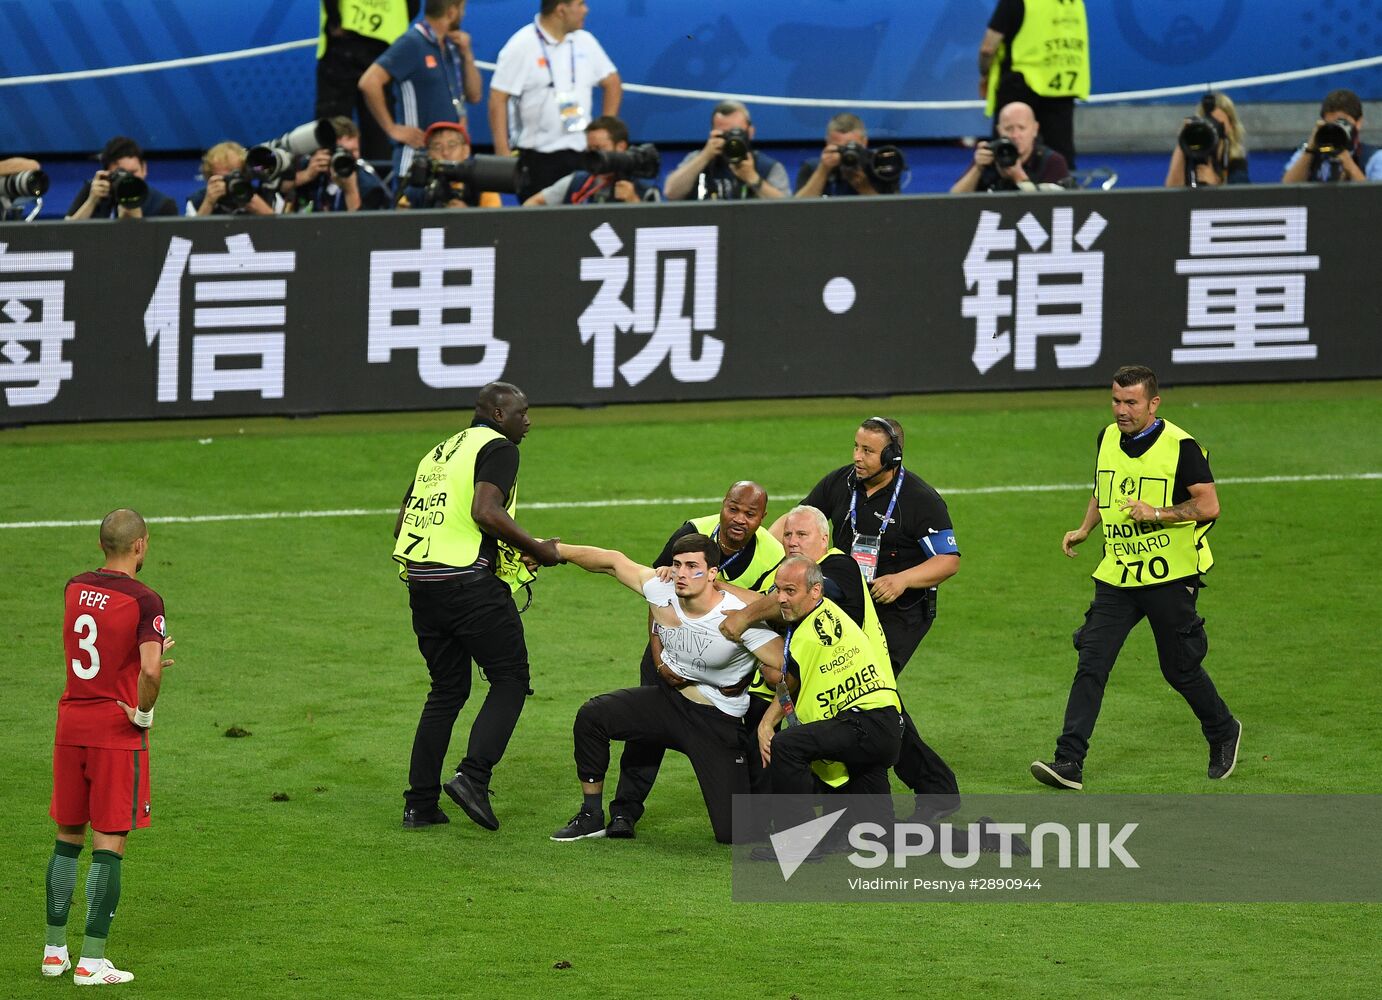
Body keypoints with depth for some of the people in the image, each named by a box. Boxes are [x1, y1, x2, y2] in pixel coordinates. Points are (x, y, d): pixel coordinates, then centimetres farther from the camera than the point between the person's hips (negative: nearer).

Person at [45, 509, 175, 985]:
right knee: (109, 845, -1)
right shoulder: (144, 601, -15)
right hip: (117, 731, -5)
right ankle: (92, 961, -2)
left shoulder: (74, 588, 4)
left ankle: (55, 949, 20)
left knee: (68, 837, 16)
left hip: (71, 724, 6)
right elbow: (150, 670, -27)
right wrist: (144, 713, -10)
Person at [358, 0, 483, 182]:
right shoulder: (412, 44, -10)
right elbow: (369, 83, -19)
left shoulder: (452, 46, 12)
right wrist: (393, 129, -15)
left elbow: (474, 96, 15)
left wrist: (467, 54, 2)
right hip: (417, 158, -7)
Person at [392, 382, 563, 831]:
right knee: (510, 679, 3)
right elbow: (486, 511, -18)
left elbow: (402, 522, 20)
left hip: (421, 584, 8)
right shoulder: (497, 448, -2)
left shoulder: (439, 452, 22)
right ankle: (473, 776, -14)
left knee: (447, 688, 16)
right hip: (470, 582, -8)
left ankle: (420, 804, 11)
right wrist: (537, 549, -10)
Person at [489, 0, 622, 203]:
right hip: (537, 158, -5)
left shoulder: (585, 42, 8)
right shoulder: (521, 47, -7)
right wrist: (503, 151, -16)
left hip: (580, 153, 5)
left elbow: (611, 82, 20)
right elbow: (498, 99, -10)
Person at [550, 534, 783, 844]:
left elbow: (786, 669, -24)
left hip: (718, 722, -5)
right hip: (668, 699, 5)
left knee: (732, 834, -11)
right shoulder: (663, 592, -11)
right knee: (591, 716, -17)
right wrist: (555, 550, 5)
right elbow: (613, 562, 3)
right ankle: (591, 817, 0)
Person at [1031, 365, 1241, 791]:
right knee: (1091, 664, -7)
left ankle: (1224, 733, 35)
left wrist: (1157, 514, -22)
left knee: (1180, 669, 7)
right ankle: (1068, 763, -10)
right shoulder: (1107, 439, 6)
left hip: (1169, 576, -5)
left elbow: (1209, 506, -13)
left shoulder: (1180, 447, -12)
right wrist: (1084, 528, 12)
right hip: (1116, 575, 5)